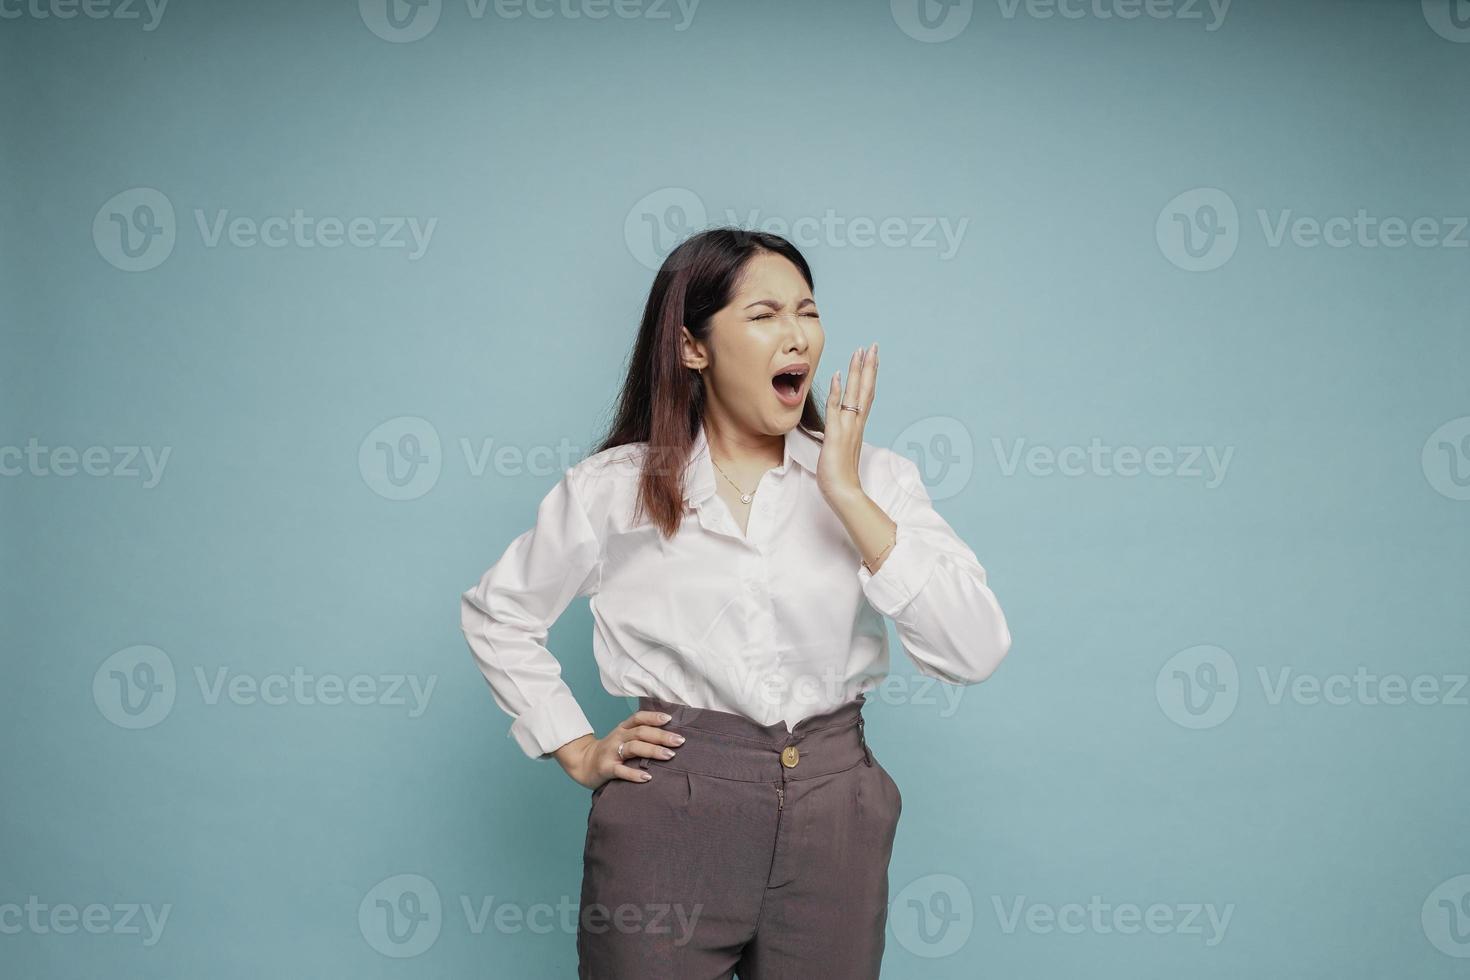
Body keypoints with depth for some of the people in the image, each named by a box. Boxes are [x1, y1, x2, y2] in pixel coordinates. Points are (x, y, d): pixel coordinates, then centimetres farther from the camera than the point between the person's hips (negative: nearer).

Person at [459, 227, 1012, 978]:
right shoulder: (617, 487, -1)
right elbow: (495, 613, 12)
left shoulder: (872, 478, 0)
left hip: (834, 819, 2)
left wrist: (846, 494, -15)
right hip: (670, 813, -1)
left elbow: (975, 651, -11)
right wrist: (578, 752, 4)